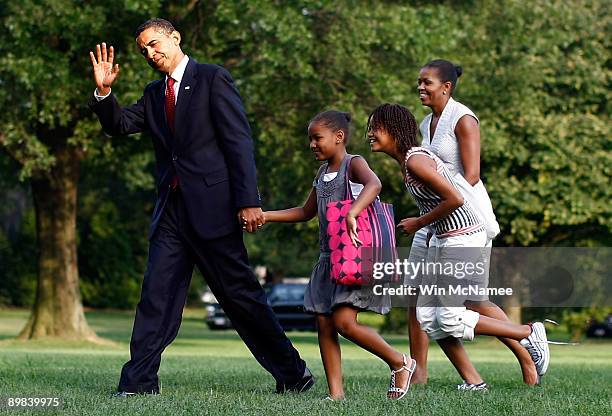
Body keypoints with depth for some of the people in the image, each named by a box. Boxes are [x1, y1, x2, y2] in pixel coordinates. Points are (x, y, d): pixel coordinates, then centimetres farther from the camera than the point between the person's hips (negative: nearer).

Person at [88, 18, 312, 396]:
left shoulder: (213, 79, -3)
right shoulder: (154, 95, 17)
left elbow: (239, 141, -9)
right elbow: (119, 125, 12)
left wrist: (248, 202, -16)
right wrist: (104, 91, -6)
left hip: (211, 206, -6)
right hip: (172, 209, 6)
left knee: (241, 294, -1)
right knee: (156, 296, 0)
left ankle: (292, 373, 10)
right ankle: (139, 383, -1)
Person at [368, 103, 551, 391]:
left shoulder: (415, 161, -19)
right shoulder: (406, 161, 11)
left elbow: (455, 199, -24)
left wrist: (419, 223, -14)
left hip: (462, 237, -10)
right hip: (443, 239, 10)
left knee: (450, 319, -10)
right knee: (428, 315, 6)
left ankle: (528, 333, 3)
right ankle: (472, 382, 9)